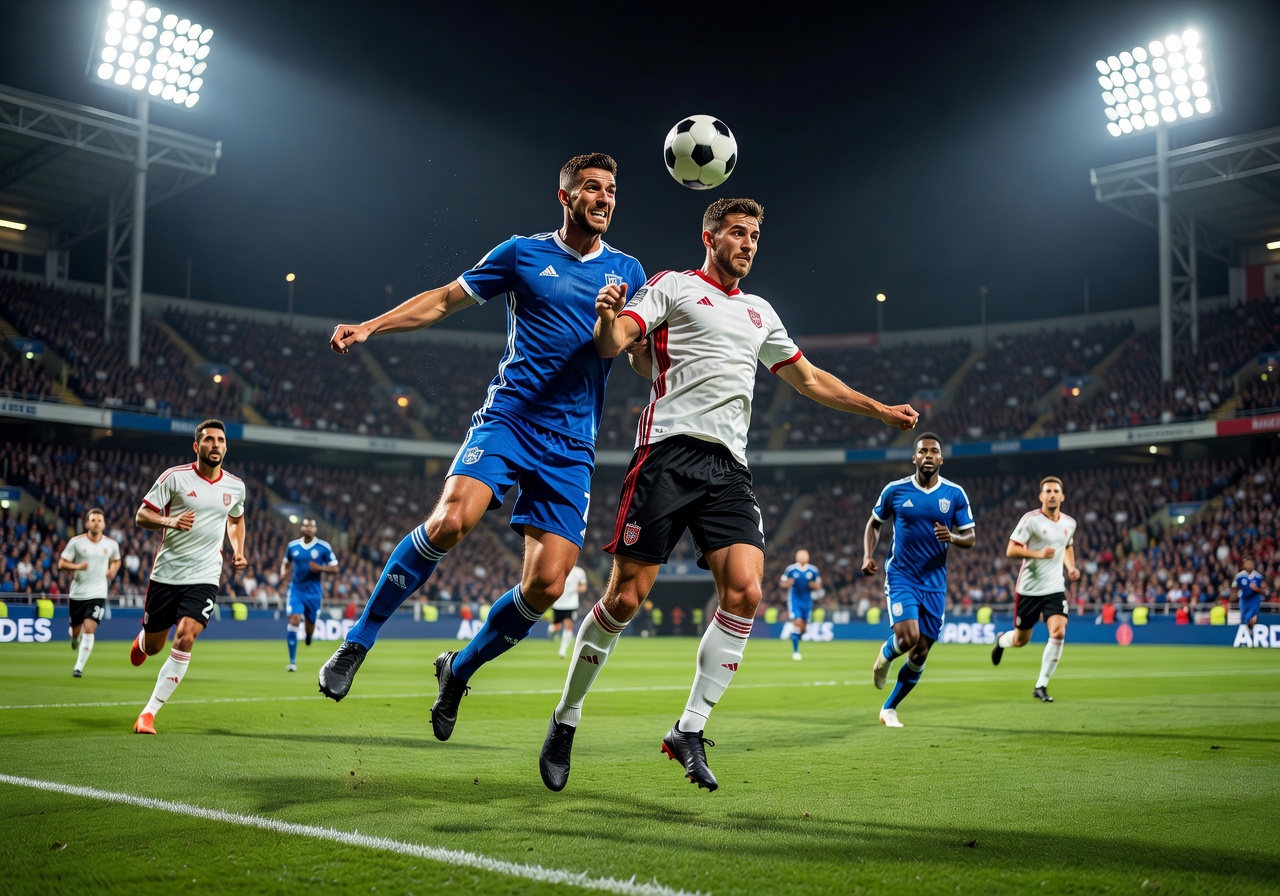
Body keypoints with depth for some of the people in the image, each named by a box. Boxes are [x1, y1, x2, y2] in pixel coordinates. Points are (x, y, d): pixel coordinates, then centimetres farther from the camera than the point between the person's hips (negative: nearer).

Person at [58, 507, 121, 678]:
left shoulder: (111, 544, 1)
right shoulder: (76, 542, -5)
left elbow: (116, 560, 21)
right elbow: (61, 564, -4)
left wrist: (113, 570, -1)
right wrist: (77, 566, -22)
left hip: (98, 595, 0)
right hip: (77, 593, 0)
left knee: (89, 629, -15)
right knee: (76, 630, 11)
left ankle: (79, 667, -8)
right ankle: (75, 637, 50)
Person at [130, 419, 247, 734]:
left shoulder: (235, 486, 5)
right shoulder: (175, 477, -6)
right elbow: (142, 515, -4)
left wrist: (238, 550, 8)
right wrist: (170, 522, -24)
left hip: (204, 578, 1)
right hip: (166, 574, -1)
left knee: (184, 639, -19)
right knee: (153, 646, 10)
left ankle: (149, 712, -8)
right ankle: (141, 640, 51)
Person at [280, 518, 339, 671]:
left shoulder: (324, 547, -5)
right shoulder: (292, 546, 2)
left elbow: (334, 568, -2)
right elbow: (286, 562, 18)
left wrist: (320, 568, -20)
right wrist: (283, 571, -5)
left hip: (314, 592, 0)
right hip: (296, 589, 0)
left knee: (310, 625, 8)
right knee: (294, 621, -16)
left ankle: (309, 637, 50)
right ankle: (292, 661, -10)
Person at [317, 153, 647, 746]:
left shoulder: (626, 271, 13)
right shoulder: (522, 253, 7)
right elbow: (446, 299, 13)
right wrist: (370, 326, 4)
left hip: (571, 446, 2)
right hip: (507, 417, -2)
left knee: (545, 586, -9)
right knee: (451, 520, -28)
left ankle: (459, 670, 18)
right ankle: (358, 641, -9)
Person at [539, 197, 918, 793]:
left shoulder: (760, 313, 26)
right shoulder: (674, 286, 9)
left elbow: (808, 379, 35)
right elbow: (611, 344, -4)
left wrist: (881, 410, 32)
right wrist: (607, 317, -27)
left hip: (729, 468, 5)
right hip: (670, 452, -5)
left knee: (745, 592, -14)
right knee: (625, 598, -7)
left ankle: (688, 731, -2)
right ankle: (566, 719, 14)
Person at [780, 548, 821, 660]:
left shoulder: (813, 570, 3)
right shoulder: (790, 569, -4)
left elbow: (818, 585, 11)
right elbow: (782, 583, 3)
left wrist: (814, 585, -12)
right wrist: (788, 583, -20)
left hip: (807, 601, 3)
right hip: (794, 600, -3)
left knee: (804, 626, 5)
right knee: (797, 622, -16)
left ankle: (795, 641, 35)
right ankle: (795, 651, -10)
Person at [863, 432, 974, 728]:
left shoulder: (955, 494, 0)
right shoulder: (895, 490, -2)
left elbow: (970, 537, 3)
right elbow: (874, 524, 11)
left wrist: (952, 537, -20)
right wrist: (867, 556, -5)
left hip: (934, 583, 2)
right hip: (901, 577, -2)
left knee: (920, 653, 4)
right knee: (907, 638, -23)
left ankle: (889, 708, 23)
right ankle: (885, 655, 15)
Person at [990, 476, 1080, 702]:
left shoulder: (1069, 523, 6)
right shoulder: (1031, 519, -11)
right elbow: (1010, 550, -14)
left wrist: (1071, 567, 9)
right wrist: (1038, 553, -27)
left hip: (1055, 589, 3)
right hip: (1029, 589, -3)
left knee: (1058, 633, -19)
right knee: (1021, 640, 9)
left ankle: (1041, 686, -5)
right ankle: (1001, 640, 49)